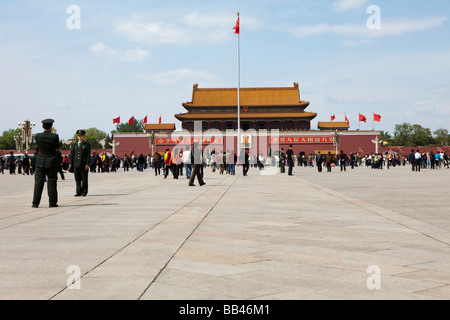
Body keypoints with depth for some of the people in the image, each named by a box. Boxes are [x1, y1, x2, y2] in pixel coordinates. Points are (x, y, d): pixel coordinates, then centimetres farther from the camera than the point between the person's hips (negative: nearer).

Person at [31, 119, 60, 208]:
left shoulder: (37, 136, -6)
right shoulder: (55, 136, -11)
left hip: (40, 163, 2)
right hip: (52, 162, -1)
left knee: (38, 182, 4)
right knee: (52, 182, 5)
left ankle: (35, 203, 3)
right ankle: (52, 202, 6)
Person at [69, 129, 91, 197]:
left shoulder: (87, 145, 5)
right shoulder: (74, 145, 17)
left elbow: (88, 155, -1)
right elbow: (72, 154, 13)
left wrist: (87, 164, -10)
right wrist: (70, 163, 4)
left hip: (83, 165, -3)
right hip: (76, 164, 3)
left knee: (84, 179, 0)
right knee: (77, 179, 3)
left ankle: (84, 192, 7)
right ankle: (78, 192, 8)